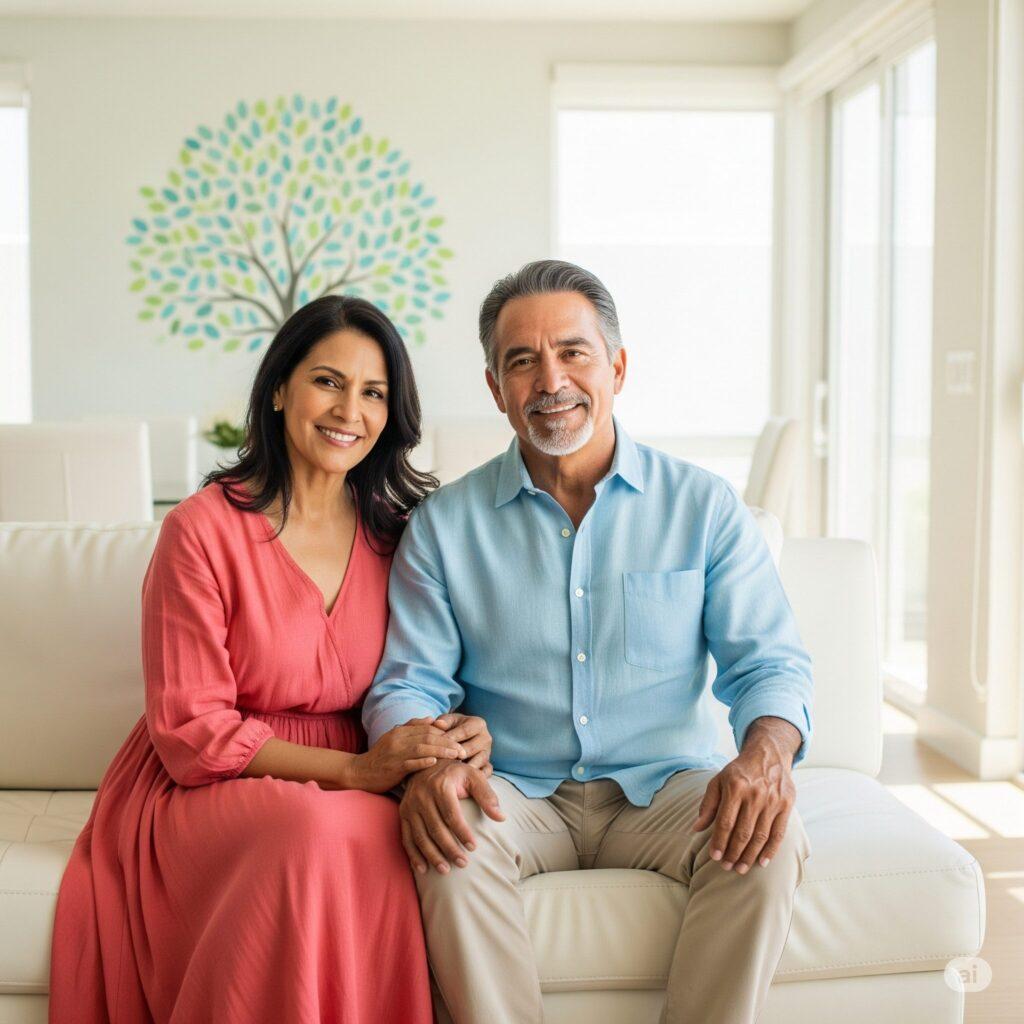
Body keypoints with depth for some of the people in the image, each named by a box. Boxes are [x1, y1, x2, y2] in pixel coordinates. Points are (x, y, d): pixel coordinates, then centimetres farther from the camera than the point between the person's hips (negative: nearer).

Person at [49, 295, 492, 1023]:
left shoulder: (397, 533, 6)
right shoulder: (202, 531, -8)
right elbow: (192, 732, -9)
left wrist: (456, 741, -12)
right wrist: (353, 770, -19)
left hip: (359, 794, 4)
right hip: (205, 793, -3)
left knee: (418, 847, -31)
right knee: (313, 833, -36)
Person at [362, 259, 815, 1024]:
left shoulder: (705, 506, 3)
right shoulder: (444, 524, 5)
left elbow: (769, 663, 0)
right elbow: (409, 684, 2)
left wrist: (765, 755, -24)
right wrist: (426, 764, -22)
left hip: (663, 787, 1)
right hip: (518, 794, 0)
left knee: (771, 842, -28)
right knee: (449, 846, -32)